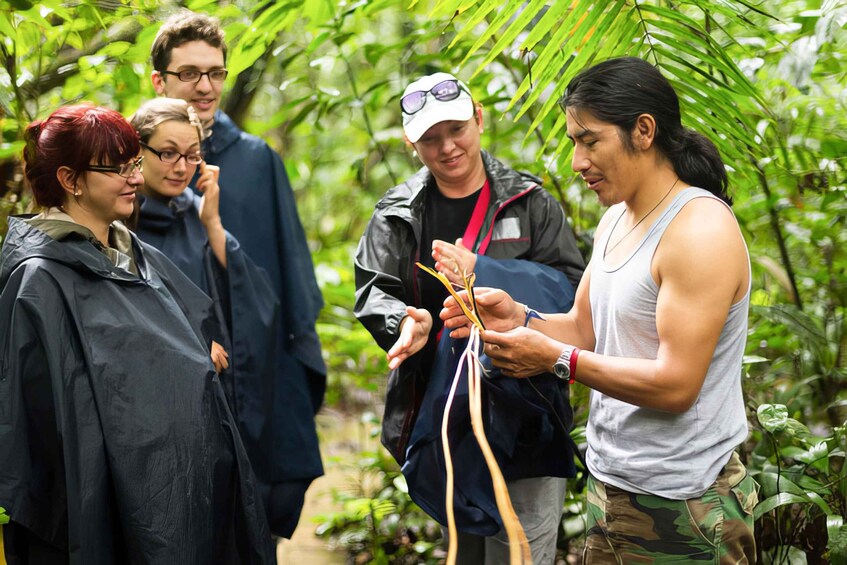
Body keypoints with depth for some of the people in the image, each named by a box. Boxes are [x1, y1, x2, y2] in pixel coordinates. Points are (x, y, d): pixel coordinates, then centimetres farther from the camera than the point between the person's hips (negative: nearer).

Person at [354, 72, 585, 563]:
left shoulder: (530, 201, -1)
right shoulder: (398, 214, 6)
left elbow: (569, 287, -10)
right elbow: (373, 290, -2)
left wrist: (481, 273, -22)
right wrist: (405, 321, -25)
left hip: (519, 412, -3)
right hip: (438, 411, 3)